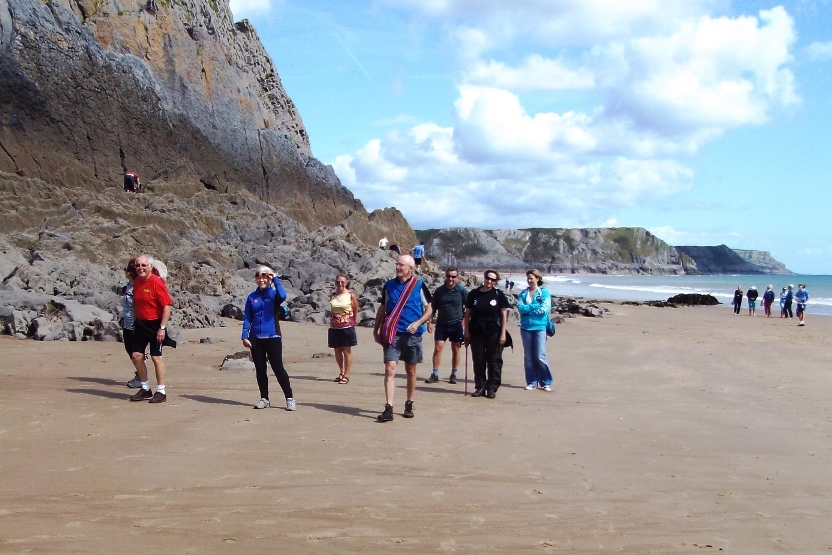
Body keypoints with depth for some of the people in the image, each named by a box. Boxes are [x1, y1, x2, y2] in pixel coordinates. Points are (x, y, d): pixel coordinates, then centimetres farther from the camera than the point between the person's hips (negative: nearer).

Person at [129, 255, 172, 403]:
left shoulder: (157, 283, -16)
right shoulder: (136, 282, 6)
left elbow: (167, 306, -18)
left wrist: (162, 328, -20)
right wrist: (135, 322, 15)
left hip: (155, 324, -7)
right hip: (140, 324, 7)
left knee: (156, 357, -3)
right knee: (136, 355, 8)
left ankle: (161, 392, 8)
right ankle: (145, 389, 22)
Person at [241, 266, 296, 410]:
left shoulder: (274, 294, 0)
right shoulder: (252, 297, 8)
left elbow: (282, 296, -25)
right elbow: (247, 317, 7)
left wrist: (275, 279, -20)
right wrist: (245, 336, -1)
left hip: (273, 337, -3)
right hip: (256, 338, 3)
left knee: (278, 368, -6)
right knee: (260, 369, 8)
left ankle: (289, 398, 0)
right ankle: (264, 399, 18)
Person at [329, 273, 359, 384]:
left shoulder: (350, 295, -5)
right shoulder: (332, 296, 6)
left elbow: (356, 310, 4)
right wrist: (333, 319, 10)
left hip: (347, 326, -4)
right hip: (334, 327, 4)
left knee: (346, 351, -2)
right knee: (337, 351, 10)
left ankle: (346, 375, 3)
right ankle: (341, 372, 26)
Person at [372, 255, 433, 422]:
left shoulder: (419, 285, -3)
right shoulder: (389, 285, 5)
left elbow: (429, 309, 2)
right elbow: (382, 308, 14)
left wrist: (418, 323, -14)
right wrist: (376, 330, 10)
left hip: (412, 334, -1)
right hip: (392, 334, 1)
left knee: (411, 371, 11)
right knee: (389, 370, -10)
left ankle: (409, 405, 26)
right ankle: (388, 408, -12)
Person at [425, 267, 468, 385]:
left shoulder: (462, 291, -5)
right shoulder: (439, 290, 2)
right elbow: (433, 307, 8)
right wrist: (430, 321, 2)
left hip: (456, 324, -1)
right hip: (441, 324, 2)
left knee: (456, 350, 7)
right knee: (437, 348, -2)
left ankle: (453, 374, 17)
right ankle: (435, 374, 4)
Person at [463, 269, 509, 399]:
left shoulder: (499, 295, 0)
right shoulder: (473, 294, 4)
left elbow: (504, 315, 0)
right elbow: (467, 314, 7)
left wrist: (503, 333, -6)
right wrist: (466, 332, 2)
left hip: (494, 333, -2)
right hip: (476, 333, 2)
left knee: (494, 361, 3)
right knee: (478, 360, 7)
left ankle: (492, 388, 10)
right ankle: (480, 387, 15)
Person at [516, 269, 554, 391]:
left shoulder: (544, 292, -2)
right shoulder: (523, 293, 8)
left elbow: (544, 309, -13)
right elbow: (520, 308, -5)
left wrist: (527, 308, -7)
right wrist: (535, 306, -14)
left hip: (539, 327, -4)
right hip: (526, 327, 4)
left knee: (540, 357, -7)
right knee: (528, 357, 7)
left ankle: (546, 383, 5)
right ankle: (531, 382, 15)